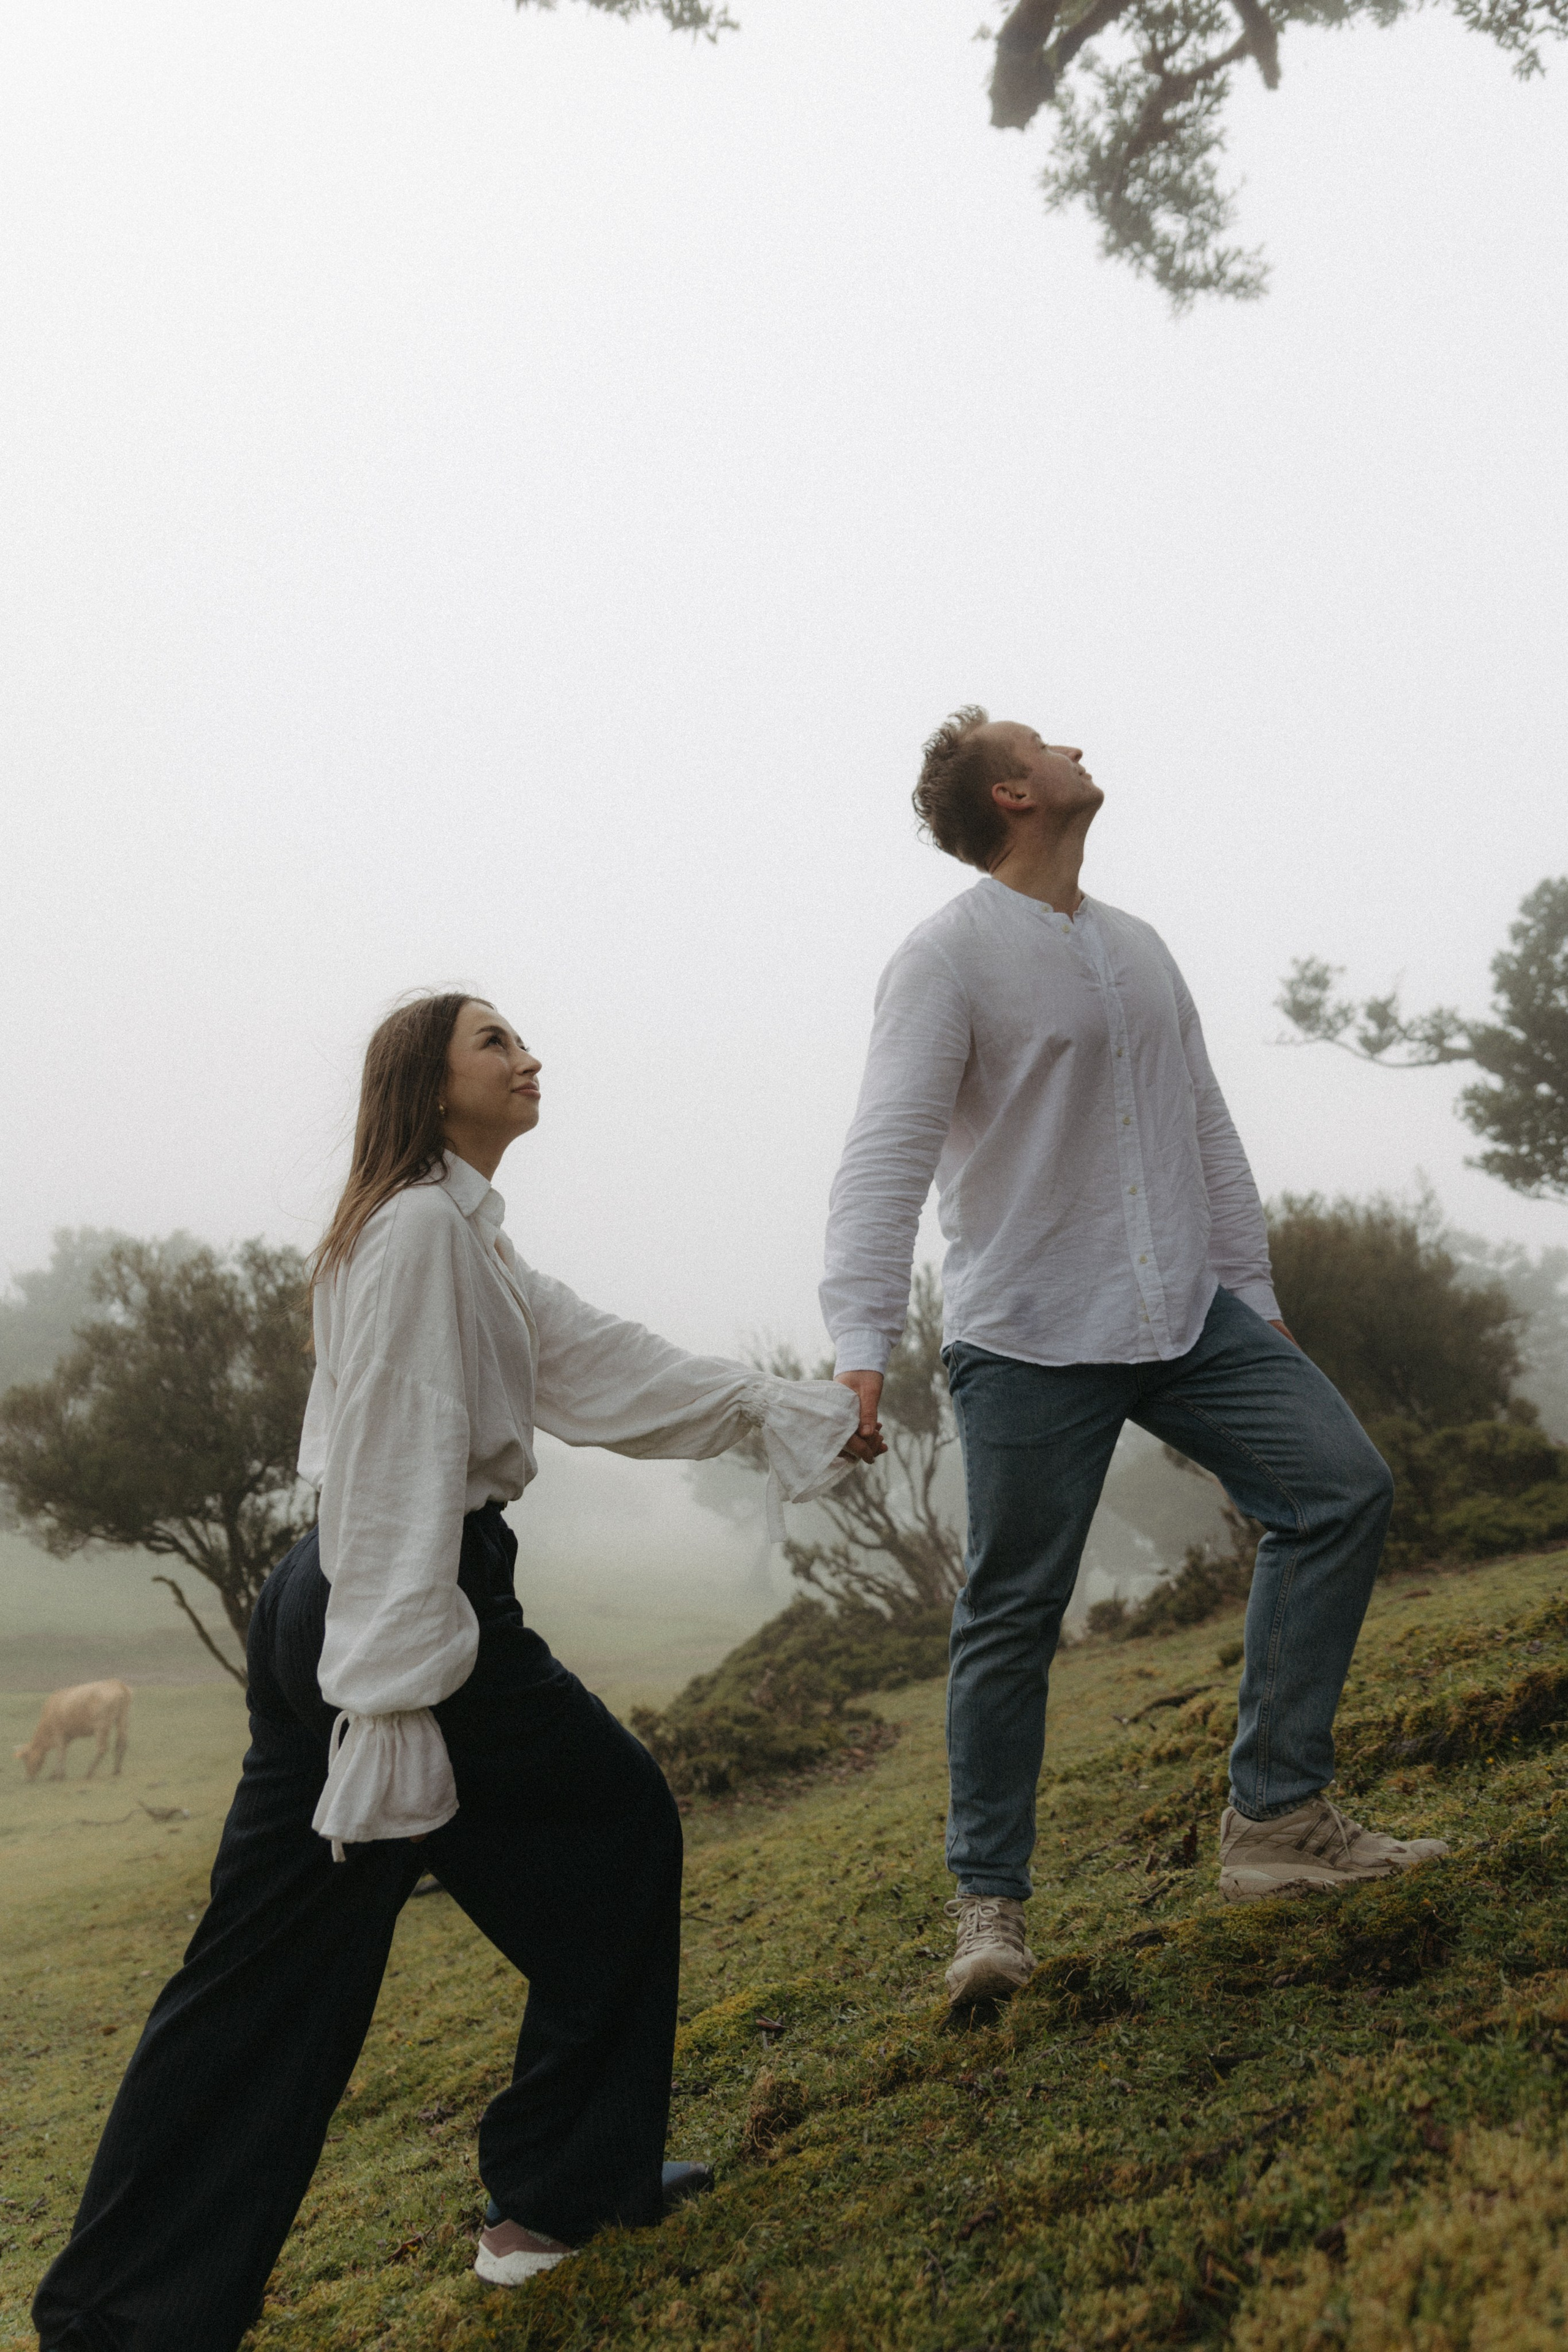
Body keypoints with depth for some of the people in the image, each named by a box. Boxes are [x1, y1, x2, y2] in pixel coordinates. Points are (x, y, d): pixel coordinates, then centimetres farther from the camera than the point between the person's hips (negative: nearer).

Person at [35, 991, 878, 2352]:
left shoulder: (465, 1233, 18)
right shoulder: (425, 1224, -13)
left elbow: (598, 1361, 20)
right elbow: (399, 1464, -20)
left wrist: (785, 1412, 23)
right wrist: (396, 1687, -24)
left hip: (314, 1615, 10)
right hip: (407, 1599, -10)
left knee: (272, 1962, 11)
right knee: (616, 1820, 9)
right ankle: (561, 2187, 22)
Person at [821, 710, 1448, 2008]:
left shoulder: (1139, 947, 15)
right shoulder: (949, 955, -8)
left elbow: (1208, 1131, 19)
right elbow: (888, 1154, -18)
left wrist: (1251, 1295, 16)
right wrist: (863, 1343, -29)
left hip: (1187, 1313, 7)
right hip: (1028, 1340, -7)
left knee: (1342, 1486, -4)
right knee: (1012, 1618, -2)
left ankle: (1277, 1816, 3)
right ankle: (991, 1903, 15)